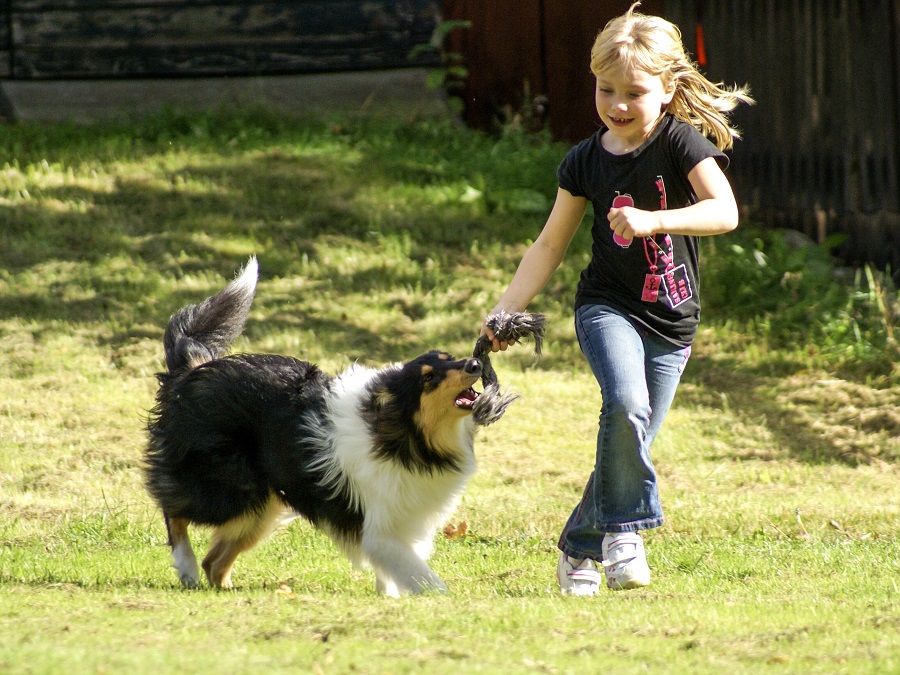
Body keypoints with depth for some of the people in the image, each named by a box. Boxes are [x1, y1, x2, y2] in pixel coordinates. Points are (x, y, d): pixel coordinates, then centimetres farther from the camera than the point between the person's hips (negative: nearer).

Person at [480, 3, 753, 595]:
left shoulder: (682, 143, -7)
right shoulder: (586, 162, 2)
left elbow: (726, 212, -21)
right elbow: (550, 246, 8)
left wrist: (654, 220, -35)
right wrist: (505, 311, 0)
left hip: (672, 323, 0)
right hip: (607, 307, 0)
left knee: (629, 445, 3)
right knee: (625, 403, -29)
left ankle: (580, 547, 25)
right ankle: (624, 530, -16)